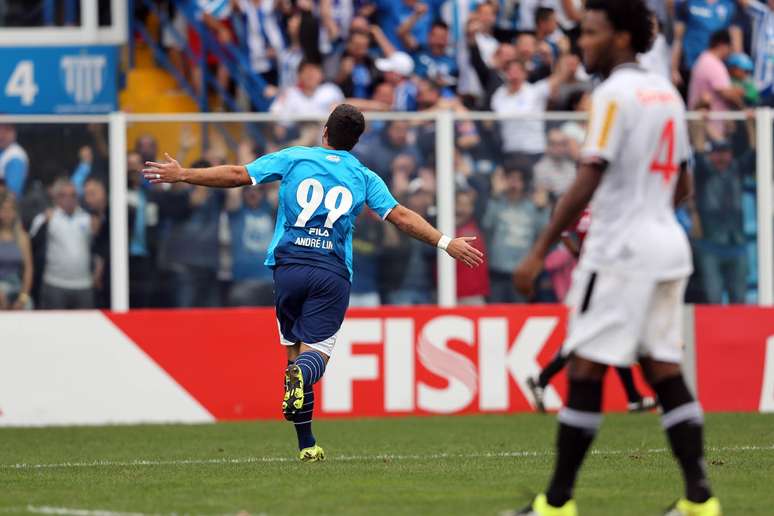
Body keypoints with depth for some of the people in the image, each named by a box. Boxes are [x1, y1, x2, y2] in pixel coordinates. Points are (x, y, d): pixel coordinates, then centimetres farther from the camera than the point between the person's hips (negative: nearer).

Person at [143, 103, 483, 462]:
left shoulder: (294, 158, 8)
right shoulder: (364, 177, 10)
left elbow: (238, 175, 6)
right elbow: (401, 217, 9)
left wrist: (183, 175, 15)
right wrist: (446, 243, 16)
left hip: (288, 266, 1)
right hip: (332, 272, -1)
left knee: (294, 349, 9)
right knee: (316, 350, -3)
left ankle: (306, 444, 8)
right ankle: (302, 374, -43)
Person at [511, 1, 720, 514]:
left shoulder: (615, 93, -11)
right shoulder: (666, 92, 14)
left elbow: (587, 182, -17)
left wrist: (540, 251, -16)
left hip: (621, 250, -8)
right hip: (668, 244, 8)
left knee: (586, 370, -4)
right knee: (665, 372, 8)